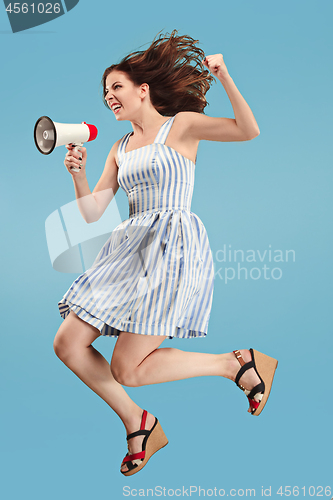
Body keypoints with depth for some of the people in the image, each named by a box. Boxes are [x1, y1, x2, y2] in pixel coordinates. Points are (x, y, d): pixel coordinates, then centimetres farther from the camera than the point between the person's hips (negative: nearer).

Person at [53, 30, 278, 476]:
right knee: (68, 344, -1)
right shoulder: (119, 149, 19)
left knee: (127, 369, -15)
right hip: (131, 246, 7)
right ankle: (138, 424, 13)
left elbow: (249, 131, -9)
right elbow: (92, 213, 13)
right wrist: (78, 174, -2)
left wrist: (224, 77, -14)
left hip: (175, 243, -7)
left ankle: (239, 363, 2)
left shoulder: (182, 124, 4)